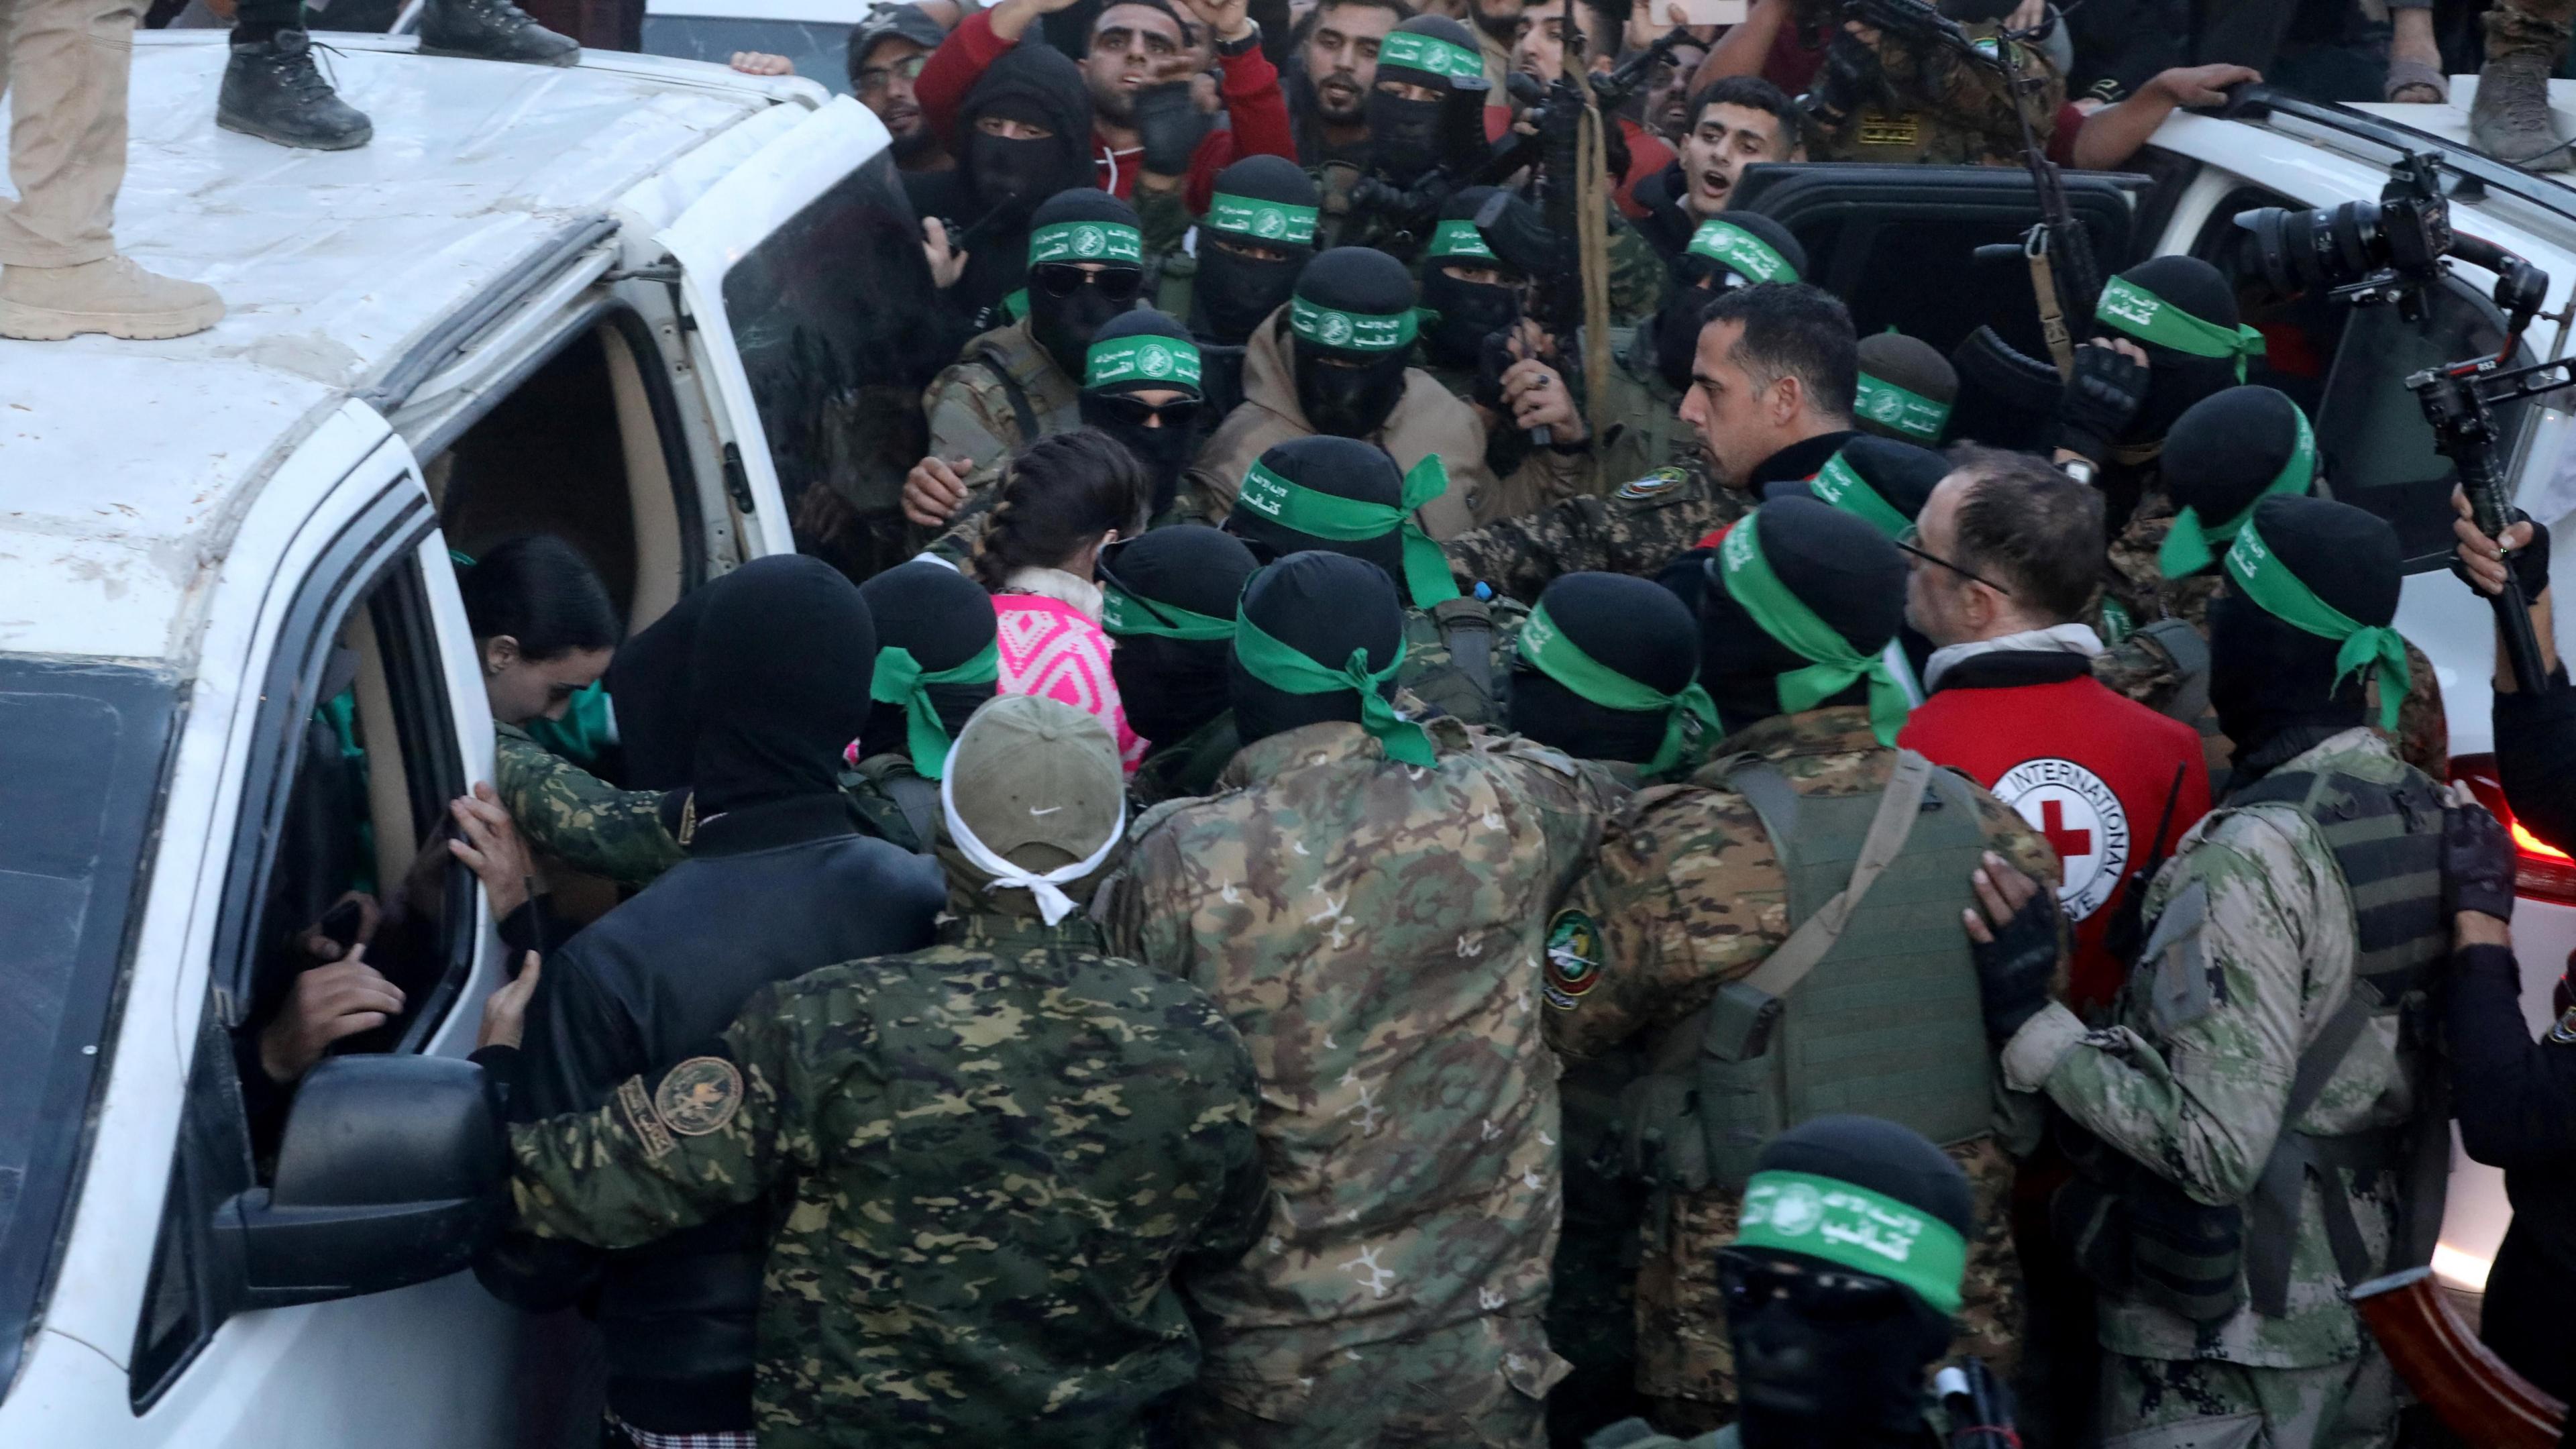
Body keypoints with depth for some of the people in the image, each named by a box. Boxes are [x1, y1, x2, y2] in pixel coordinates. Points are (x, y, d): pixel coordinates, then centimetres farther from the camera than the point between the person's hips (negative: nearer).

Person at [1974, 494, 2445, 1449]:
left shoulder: (2256, 858, -24)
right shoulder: (2429, 815, 1)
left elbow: (2218, 1149, -27)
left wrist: (2033, 1022, -23)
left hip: (2226, 1353, -8)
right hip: (2364, 1311, 8)